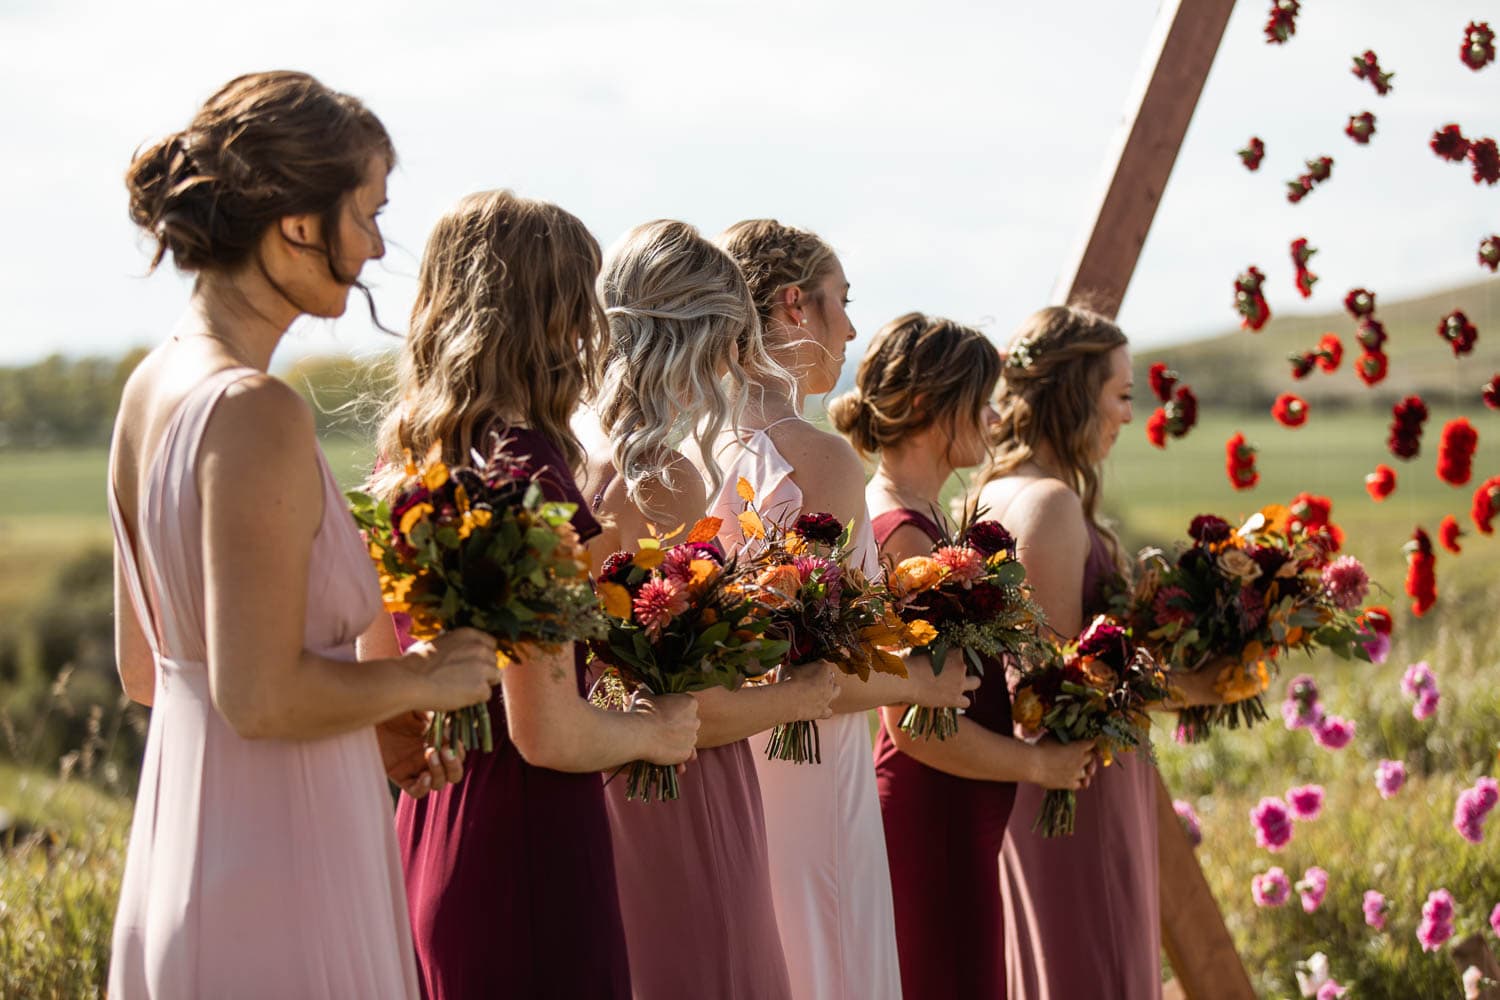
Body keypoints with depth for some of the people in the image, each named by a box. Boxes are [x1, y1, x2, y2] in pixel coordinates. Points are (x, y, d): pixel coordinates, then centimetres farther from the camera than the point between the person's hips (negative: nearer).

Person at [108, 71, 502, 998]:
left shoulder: (153, 388, 7)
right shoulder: (256, 412, -21)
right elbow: (261, 697, -23)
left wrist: (372, 729, 15)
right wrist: (422, 679, -8)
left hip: (180, 850, 9)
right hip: (278, 878, -9)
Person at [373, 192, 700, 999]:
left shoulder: (408, 456, 6)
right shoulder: (525, 465, -18)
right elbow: (546, 733, -19)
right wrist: (651, 731, -1)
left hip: (427, 834, 9)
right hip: (526, 843, -9)